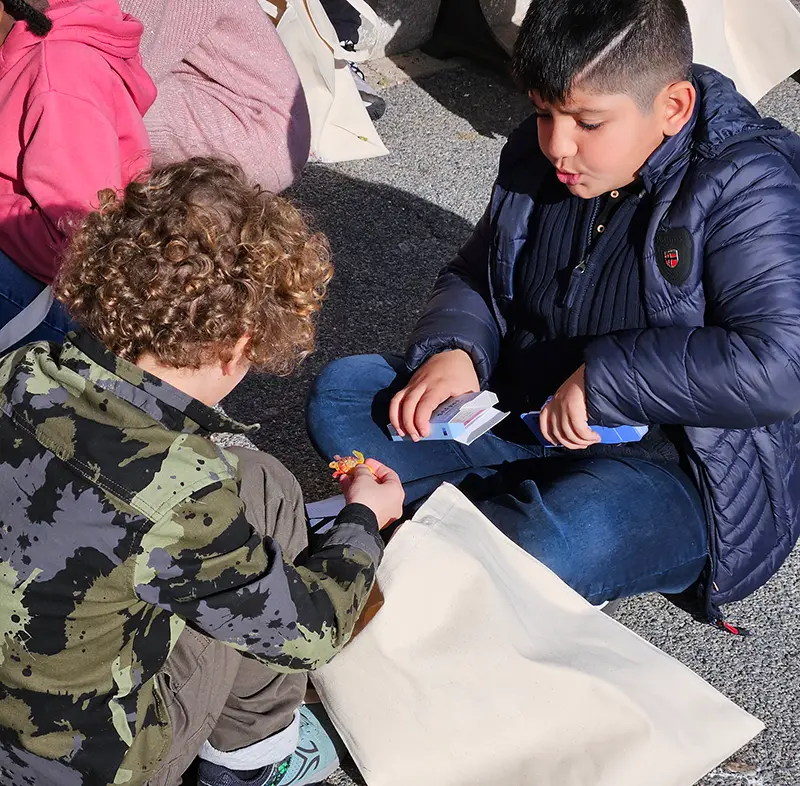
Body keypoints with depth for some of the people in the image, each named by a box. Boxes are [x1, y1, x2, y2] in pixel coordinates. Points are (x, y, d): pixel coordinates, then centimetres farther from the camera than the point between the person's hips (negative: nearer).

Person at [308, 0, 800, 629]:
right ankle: (513, 507, -13)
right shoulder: (536, 155, 0)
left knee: (544, 556, -37)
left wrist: (606, 378, -28)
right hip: (527, 407, 7)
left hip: (678, 463, -6)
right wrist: (454, 349, -10)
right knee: (338, 396, -4)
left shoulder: (747, 188, -19)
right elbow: (473, 280, 13)